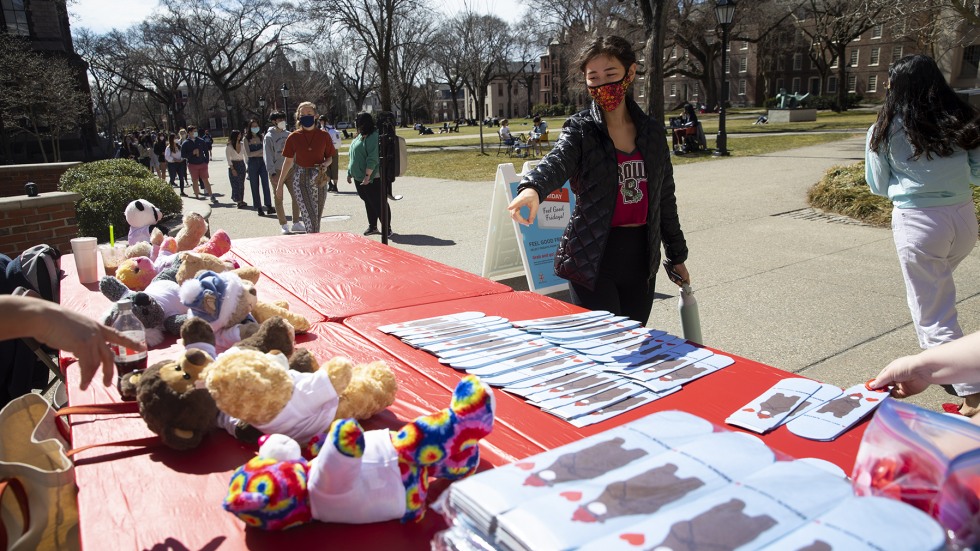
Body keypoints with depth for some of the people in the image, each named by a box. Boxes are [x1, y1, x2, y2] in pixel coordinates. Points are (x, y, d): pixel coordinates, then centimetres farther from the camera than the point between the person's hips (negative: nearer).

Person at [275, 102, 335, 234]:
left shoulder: (324, 136, 1)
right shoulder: (294, 137, 1)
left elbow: (329, 157, 12)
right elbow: (288, 161, 9)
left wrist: (325, 164, -12)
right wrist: (280, 184, 10)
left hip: (318, 179, 1)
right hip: (300, 179, -1)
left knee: (317, 217, 6)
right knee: (310, 218, -13)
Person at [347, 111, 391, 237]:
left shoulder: (373, 137, -17)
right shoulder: (360, 136, 13)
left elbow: (373, 159, -23)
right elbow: (353, 156, 21)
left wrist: (367, 175, -27)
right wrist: (350, 173, 20)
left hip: (372, 178, -9)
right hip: (359, 177, 9)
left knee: (378, 203, -4)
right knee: (368, 203, 16)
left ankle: (387, 228, 4)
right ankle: (372, 226, 27)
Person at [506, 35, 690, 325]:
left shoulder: (653, 132, 7)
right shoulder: (580, 129, -5)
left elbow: (665, 198, 15)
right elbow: (557, 161, -27)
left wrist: (677, 255, 19)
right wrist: (532, 187, -50)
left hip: (641, 257, 4)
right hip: (593, 258, -4)